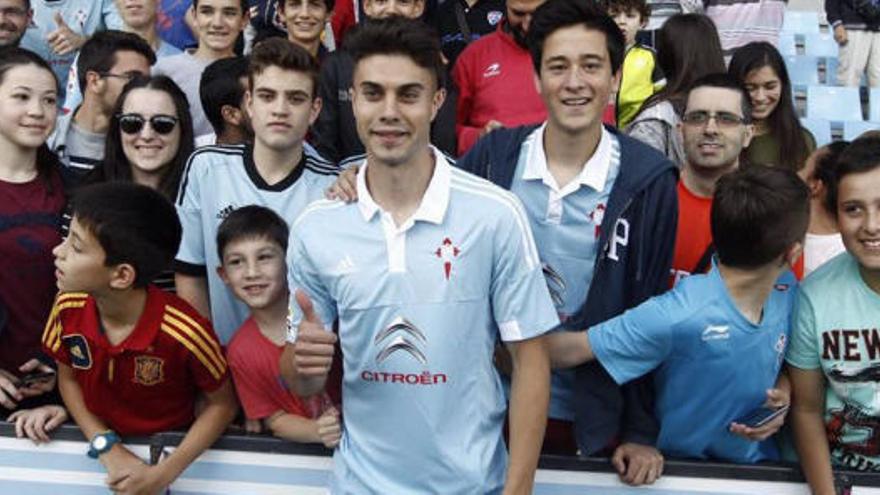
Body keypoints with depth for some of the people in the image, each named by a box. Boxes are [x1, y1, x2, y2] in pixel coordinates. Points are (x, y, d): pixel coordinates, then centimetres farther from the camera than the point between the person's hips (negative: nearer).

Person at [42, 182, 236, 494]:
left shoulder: (184, 333, -26)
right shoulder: (68, 307, -13)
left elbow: (222, 404, -11)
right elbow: (68, 378, 3)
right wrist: (107, 447, -10)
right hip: (101, 453, 2)